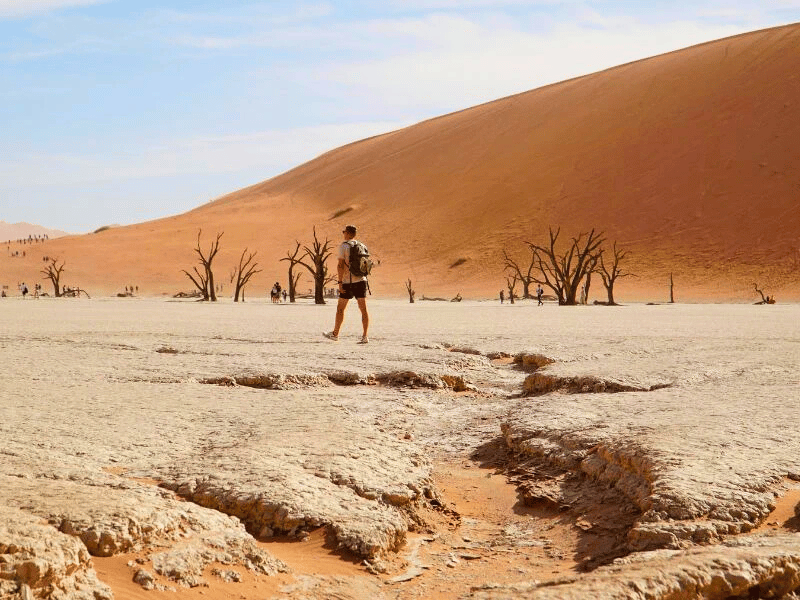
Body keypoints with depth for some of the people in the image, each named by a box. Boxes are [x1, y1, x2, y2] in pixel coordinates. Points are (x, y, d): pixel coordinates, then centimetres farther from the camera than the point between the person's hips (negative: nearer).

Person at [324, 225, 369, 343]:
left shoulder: (344, 246, -7)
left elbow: (340, 265, -13)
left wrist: (339, 282, -13)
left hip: (348, 282, -5)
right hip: (361, 280, 5)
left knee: (340, 308, 10)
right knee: (363, 309, -1)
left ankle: (335, 334, 20)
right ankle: (365, 337, -8)